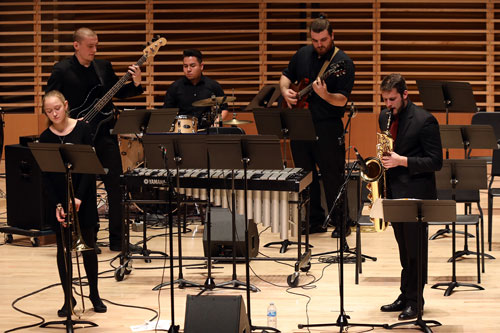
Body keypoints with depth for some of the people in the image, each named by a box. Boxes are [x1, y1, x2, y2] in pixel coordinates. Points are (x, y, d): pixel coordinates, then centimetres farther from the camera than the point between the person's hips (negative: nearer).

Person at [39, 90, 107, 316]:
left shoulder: (82, 129, -7)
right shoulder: (45, 138, -4)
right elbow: (45, 176, -5)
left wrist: (79, 196, -15)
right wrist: (56, 205, -14)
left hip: (83, 196, -1)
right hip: (57, 197, 1)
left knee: (88, 246, 7)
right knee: (63, 249, 5)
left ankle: (94, 294, 22)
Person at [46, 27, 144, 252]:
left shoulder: (103, 67, 9)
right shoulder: (62, 70, -4)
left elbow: (117, 93, 15)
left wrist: (135, 84, -3)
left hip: (104, 132, 4)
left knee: (115, 185, 1)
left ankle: (117, 239, 10)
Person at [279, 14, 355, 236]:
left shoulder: (343, 62, -10)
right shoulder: (303, 54, 8)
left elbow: (342, 100, -15)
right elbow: (286, 75, 23)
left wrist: (324, 95, -34)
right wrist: (285, 91, 2)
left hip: (328, 128, -6)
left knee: (333, 177, -2)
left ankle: (340, 224, 8)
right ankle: (315, 221, 21)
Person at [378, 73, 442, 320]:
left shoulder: (424, 120, -13)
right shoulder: (384, 118, 9)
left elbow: (435, 162, -14)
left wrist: (402, 161, -22)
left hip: (416, 193, -7)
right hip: (394, 191, 7)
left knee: (415, 249, -1)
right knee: (404, 249, 13)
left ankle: (414, 301, 5)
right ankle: (405, 296, 19)